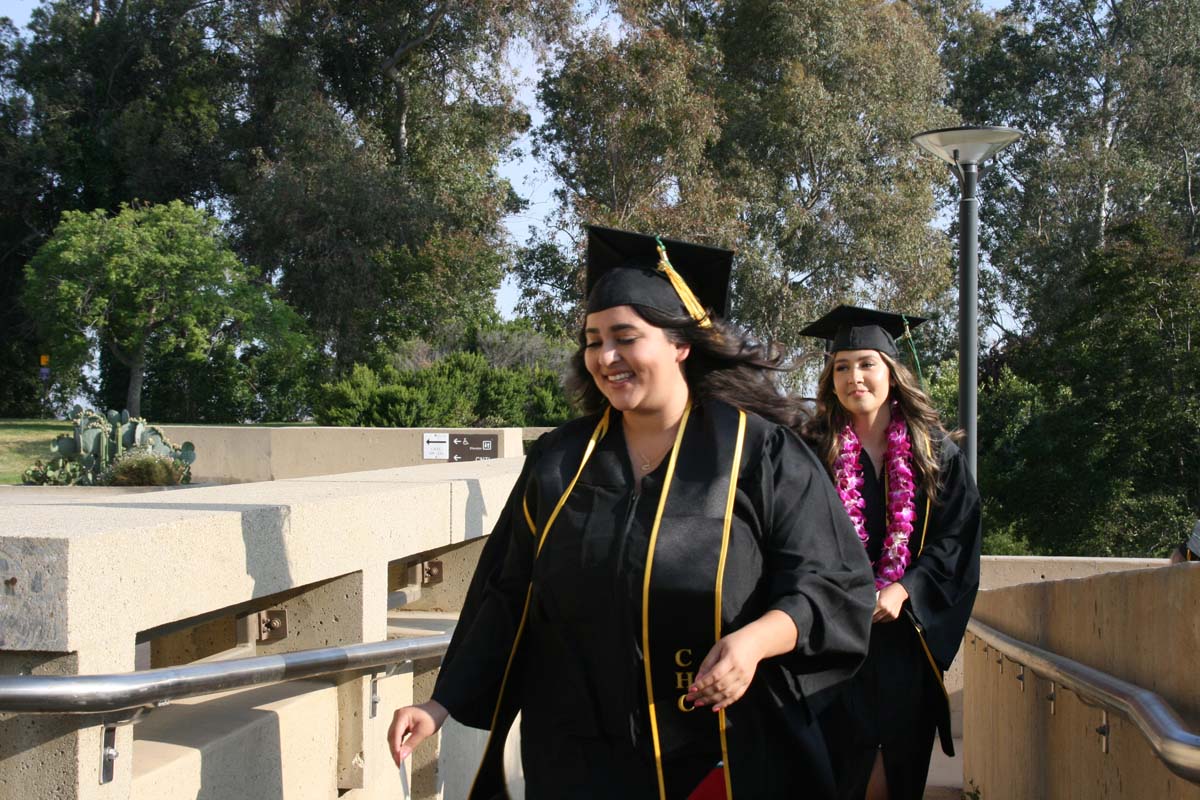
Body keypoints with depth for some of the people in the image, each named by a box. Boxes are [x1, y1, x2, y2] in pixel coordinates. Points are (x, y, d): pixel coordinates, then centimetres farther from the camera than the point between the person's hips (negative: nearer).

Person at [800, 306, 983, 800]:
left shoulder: (935, 454, 5)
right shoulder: (816, 453, 2)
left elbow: (957, 537, 0)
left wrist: (902, 592, -13)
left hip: (909, 633, 1)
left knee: (901, 759, 7)